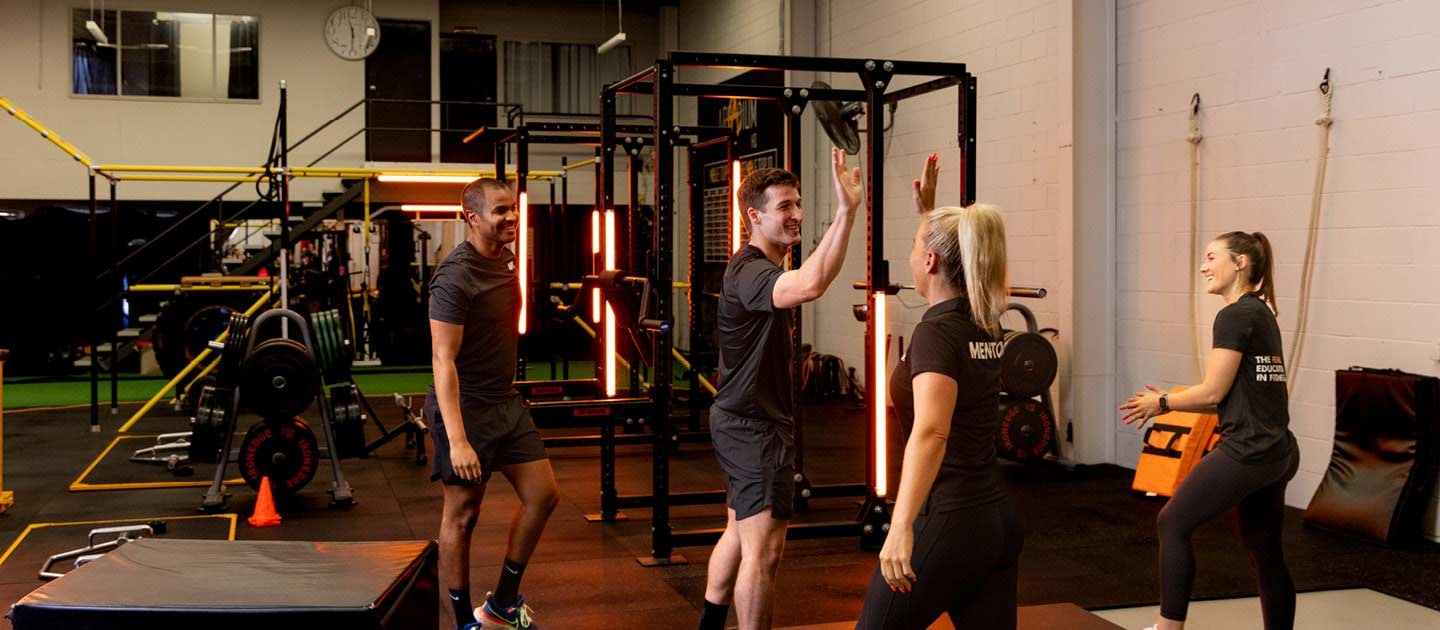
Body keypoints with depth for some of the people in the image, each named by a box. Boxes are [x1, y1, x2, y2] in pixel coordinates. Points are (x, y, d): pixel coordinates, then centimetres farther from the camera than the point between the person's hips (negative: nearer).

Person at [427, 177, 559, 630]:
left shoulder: (505, 261, 8)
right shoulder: (455, 277, -19)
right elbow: (443, 359, -24)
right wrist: (457, 440, -30)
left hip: (506, 402, 9)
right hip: (466, 407, -9)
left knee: (543, 494, 8)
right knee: (462, 515, 3)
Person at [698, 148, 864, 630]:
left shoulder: (764, 268, 13)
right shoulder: (749, 271, -22)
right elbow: (810, 285, -44)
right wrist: (846, 212, -46)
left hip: (744, 422, 11)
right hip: (754, 426, -11)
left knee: (740, 535, 22)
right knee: (764, 549, -9)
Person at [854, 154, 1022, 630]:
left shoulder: (936, 331, -15)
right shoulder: (985, 324, 8)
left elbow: (930, 432, -33)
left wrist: (901, 527, -41)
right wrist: (927, 208, 37)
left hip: (946, 523, -8)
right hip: (999, 520, 8)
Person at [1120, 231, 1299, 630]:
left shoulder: (1234, 316, -12)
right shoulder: (1262, 314, 17)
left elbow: (1213, 392, -13)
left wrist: (1163, 403, 3)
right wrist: (1167, 401, 15)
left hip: (1246, 451, -9)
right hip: (1277, 453, 10)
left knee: (1173, 523, 0)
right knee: (1266, 556, 14)